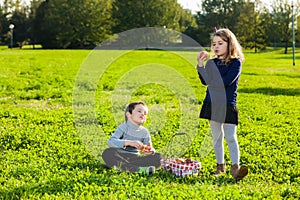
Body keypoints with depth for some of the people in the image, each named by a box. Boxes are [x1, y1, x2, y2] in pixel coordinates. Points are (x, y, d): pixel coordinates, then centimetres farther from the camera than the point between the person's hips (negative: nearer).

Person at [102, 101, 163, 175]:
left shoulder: (144, 132, 7)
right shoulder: (123, 127, -6)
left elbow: (147, 150, 2)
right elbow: (111, 141, -21)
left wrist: (150, 150, -24)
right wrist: (129, 142, -34)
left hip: (137, 159, 3)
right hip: (121, 157, -3)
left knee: (158, 157, -17)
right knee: (107, 153, -33)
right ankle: (140, 169, -40)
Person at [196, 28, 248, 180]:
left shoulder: (235, 63, -6)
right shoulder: (213, 62, 9)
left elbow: (226, 81, -20)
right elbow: (205, 81, 0)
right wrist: (200, 65, -9)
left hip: (228, 105, -5)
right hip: (212, 104, 5)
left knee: (230, 136, -8)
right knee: (216, 137, 11)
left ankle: (235, 166, -7)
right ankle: (220, 165, 21)